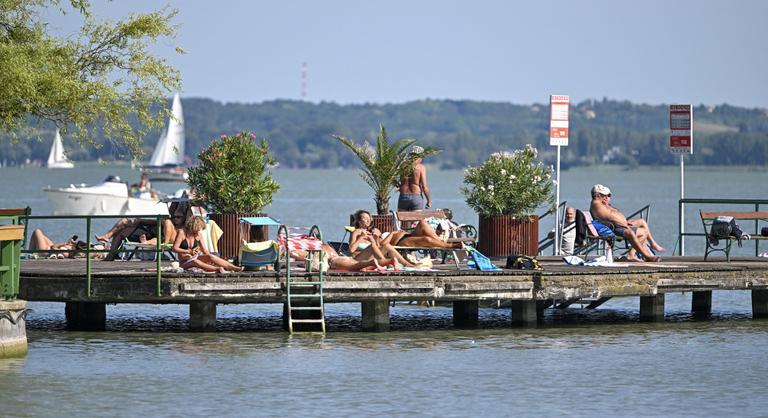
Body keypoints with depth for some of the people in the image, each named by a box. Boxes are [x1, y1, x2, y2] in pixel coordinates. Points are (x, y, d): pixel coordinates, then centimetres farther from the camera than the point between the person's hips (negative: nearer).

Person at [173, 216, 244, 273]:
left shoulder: (198, 235, 5)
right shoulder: (182, 232, -10)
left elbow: (204, 251, 6)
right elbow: (175, 249, -15)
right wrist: (189, 251, -24)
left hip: (195, 258, 4)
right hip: (185, 262, -4)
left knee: (210, 257, -26)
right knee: (195, 262, -39)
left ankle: (234, 268, -41)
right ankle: (218, 269, -58)